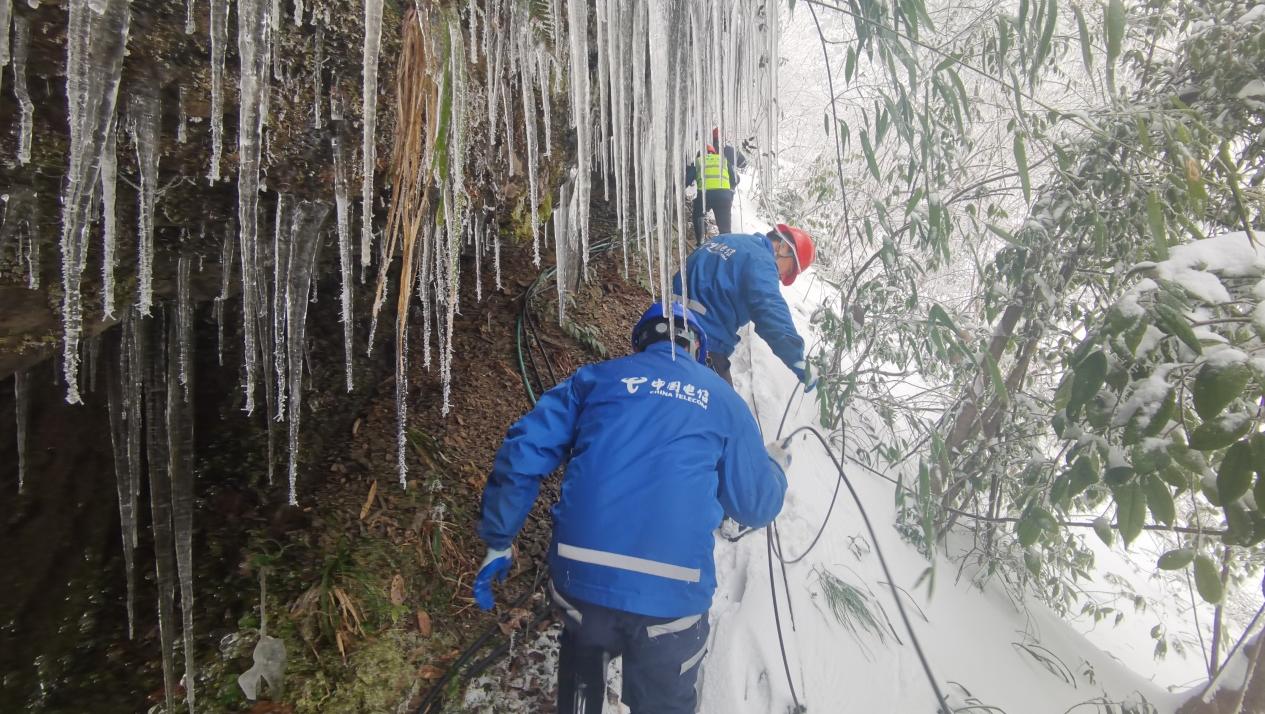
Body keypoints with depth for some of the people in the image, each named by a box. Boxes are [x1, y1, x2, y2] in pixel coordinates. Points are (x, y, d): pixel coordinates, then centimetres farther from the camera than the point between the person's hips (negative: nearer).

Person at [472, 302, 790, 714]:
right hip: (672, 596, -1)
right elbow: (755, 506, 12)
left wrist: (498, 541, 11)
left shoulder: (594, 378, 8)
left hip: (579, 579, 1)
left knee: (582, 676, 32)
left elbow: (521, 455, 2)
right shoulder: (723, 399, 9)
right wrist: (775, 467, 33)